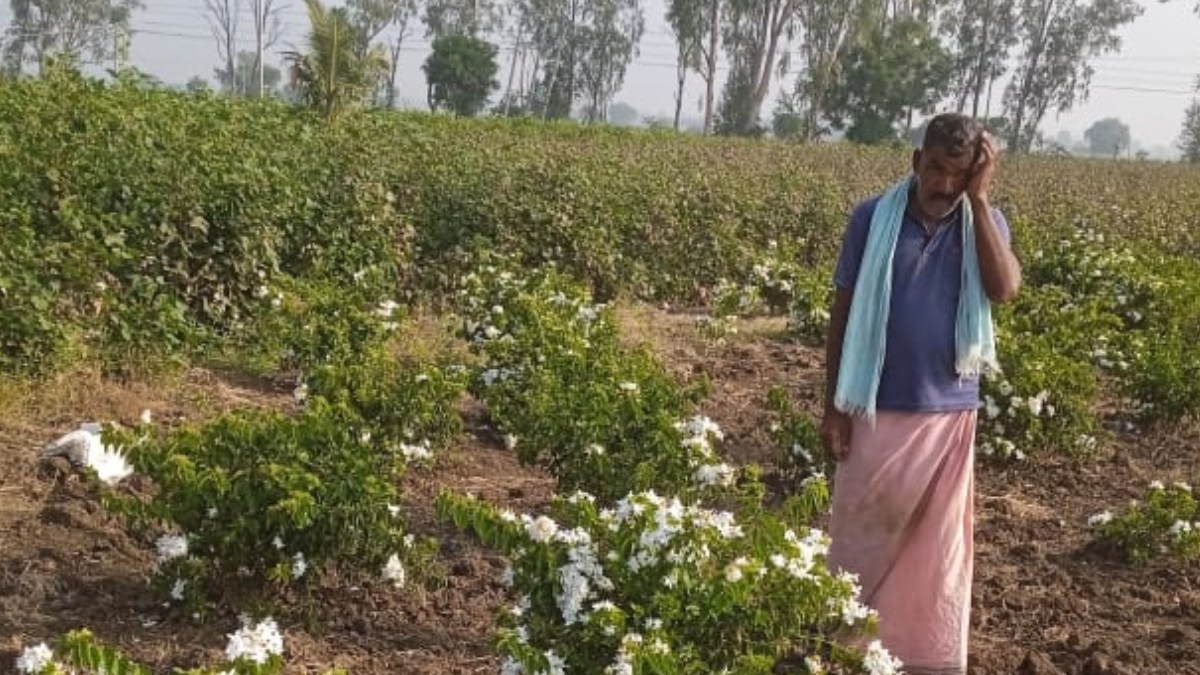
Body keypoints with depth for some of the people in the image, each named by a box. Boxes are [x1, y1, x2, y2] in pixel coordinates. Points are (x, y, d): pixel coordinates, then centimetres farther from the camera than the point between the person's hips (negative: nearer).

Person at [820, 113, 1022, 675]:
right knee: (862, 536, 13)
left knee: (939, 547, 12)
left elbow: (1005, 290, -19)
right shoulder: (872, 219, -6)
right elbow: (842, 314, -2)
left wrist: (979, 200, -19)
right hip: (877, 410, -1)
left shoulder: (984, 223, -1)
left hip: (949, 413, 1)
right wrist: (833, 406, -4)